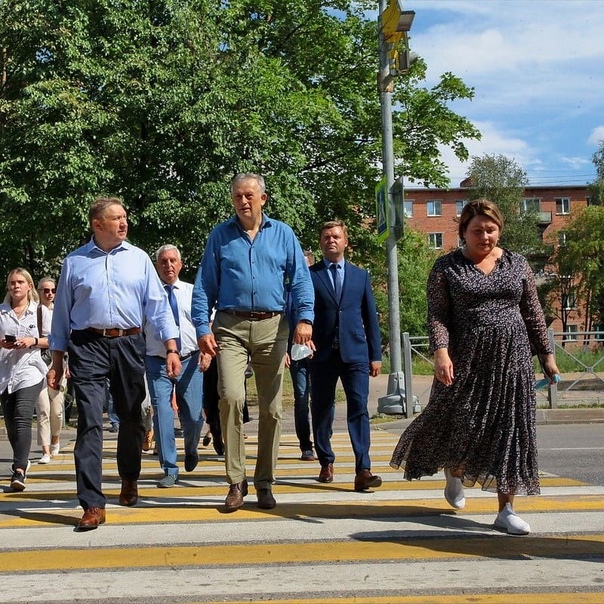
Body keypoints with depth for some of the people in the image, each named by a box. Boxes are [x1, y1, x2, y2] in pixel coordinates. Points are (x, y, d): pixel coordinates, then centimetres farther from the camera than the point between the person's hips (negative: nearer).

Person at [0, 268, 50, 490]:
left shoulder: (41, 311, 4)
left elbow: (52, 340, 7)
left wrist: (33, 341, -10)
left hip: (30, 371, -3)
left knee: (22, 418, -19)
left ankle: (19, 471, -26)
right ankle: (23, 461, 32)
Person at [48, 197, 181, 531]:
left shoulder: (138, 258, 7)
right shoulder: (75, 262, 6)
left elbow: (158, 304, 4)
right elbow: (62, 313, 10)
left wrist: (171, 349, -3)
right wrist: (57, 362, 9)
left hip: (129, 344, 2)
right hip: (88, 346, -2)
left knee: (131, 418, 14)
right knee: (89, 421, -10)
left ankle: (129, 480, 38)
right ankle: (92, 503, -8)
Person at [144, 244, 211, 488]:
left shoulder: (193, 292, 9)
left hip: (189, 361, 1)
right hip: (157, 362, -1)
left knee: (193, 416, 4)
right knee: (162, 415, -7)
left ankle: (191, 450, 37)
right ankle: (169, 470, 4)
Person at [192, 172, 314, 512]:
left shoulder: (282, 234, 9)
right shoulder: (221, 235, 9)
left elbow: (301, 279, 4)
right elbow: (205, 285, 7)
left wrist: (305, 318, -12)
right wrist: (203, 328, -4)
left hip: (272, 327, 1)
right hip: (231, 327, -1)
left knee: (271, 408, 4)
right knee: (231, 397, -19)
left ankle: (265, 483, 17)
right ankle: (236, 481, -7)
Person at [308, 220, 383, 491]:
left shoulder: (361, 275, 13)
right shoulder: (309, 275, 5)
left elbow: (370, 317, 12)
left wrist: (375, 355, 7)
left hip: (355, 352, 1)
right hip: (322, 354, 0)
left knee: (359, 408, -9)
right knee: (321, 411, 8)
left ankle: (363, 470, -13)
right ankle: (326, 463, 24)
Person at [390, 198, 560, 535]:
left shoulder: (517, 264, 10)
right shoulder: (447, 267, 1)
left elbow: (533, 314, 13)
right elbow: (437, 314, -5)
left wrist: (547, 354, 10)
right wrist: (441, 350, -19)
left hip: (512, 359, 3)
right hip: (467, 360, -2)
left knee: (511, 429, 1)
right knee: (463, 424, 2)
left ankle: (506, 509, 8)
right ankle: (455, 476, 36)